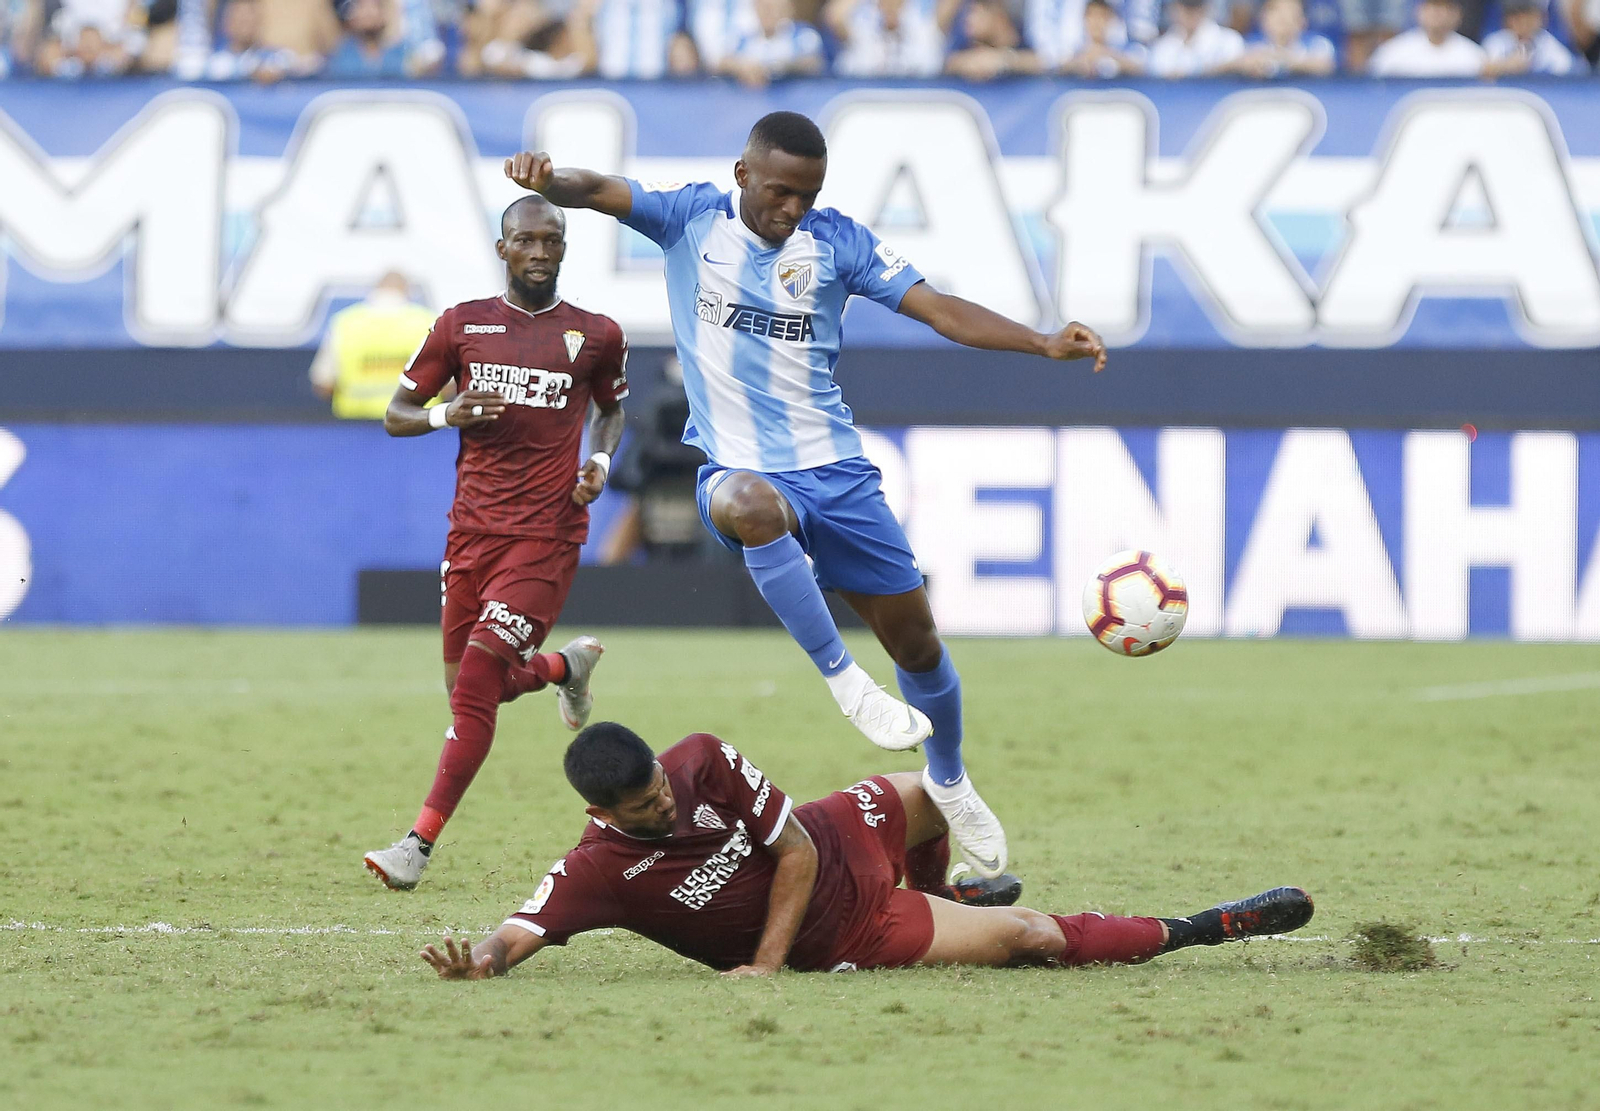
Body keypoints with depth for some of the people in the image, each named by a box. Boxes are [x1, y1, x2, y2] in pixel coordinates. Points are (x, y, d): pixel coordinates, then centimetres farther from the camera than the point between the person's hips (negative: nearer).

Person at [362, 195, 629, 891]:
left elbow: (612, 408, 23)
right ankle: (568, 665, 44)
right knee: (472, 690, 11)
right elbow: (396, 414, 10)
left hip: (546, 536, -3)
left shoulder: (596, 336, 4)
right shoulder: (462, 325, 6)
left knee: (476, 683, -15)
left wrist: (601, 460, 2)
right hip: (472, 530, 4)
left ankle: (420, 844, -14)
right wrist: (447, 415, -11)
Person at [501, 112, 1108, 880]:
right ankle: (843, 680, -31)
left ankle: (949, 782, 33)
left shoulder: (836, 242, 2)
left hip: (834, 469, 3)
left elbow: (940, 310, -2)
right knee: (746, 506, -41)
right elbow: (594, 191, -14)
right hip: (740, 467, -3)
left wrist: (1045, 344, -15)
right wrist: (548, 177, -38)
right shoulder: (691, 219, -1)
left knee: (914, 637, 6)